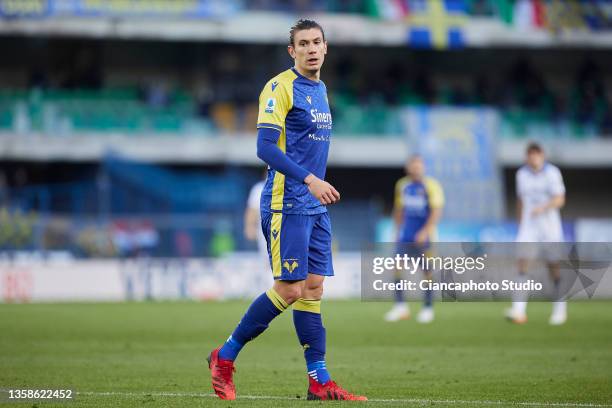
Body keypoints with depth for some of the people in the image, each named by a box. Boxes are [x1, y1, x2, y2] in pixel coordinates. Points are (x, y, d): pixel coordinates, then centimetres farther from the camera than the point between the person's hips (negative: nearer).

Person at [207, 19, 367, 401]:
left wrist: (319, 185, 18)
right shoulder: (281, 87, -10)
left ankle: (319, 381, 6)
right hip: (287, 204, -8)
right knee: (290, 289, -10)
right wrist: (309, 179, -25)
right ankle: (225, 358, 3)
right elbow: (266, 146, -17)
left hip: (315, 207, 8)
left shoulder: (320, 89, 16)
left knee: (313, 288, 5)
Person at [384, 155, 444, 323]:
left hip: (423, 235, -5)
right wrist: (398, 230, 18)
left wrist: (425, 232, -21)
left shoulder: (431, 186, -9)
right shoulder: (402, 185, 9)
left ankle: (428, 308, 10)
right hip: (405, 234, 5)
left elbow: (436, 211, -14)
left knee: (427, 271, 0)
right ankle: (400, 306, 1)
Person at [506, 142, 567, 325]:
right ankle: (519, 311, -20)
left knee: (554, 267, 2)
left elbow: (559, 200, -11)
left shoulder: (552, 173, -5)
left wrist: (543, 208, -29)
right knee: (522, 263, -13)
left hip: (550, 226, -2)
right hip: (529, 227, 2)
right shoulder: (521, 174, 7)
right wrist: (520, 226, 18)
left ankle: (560, 309, 19)